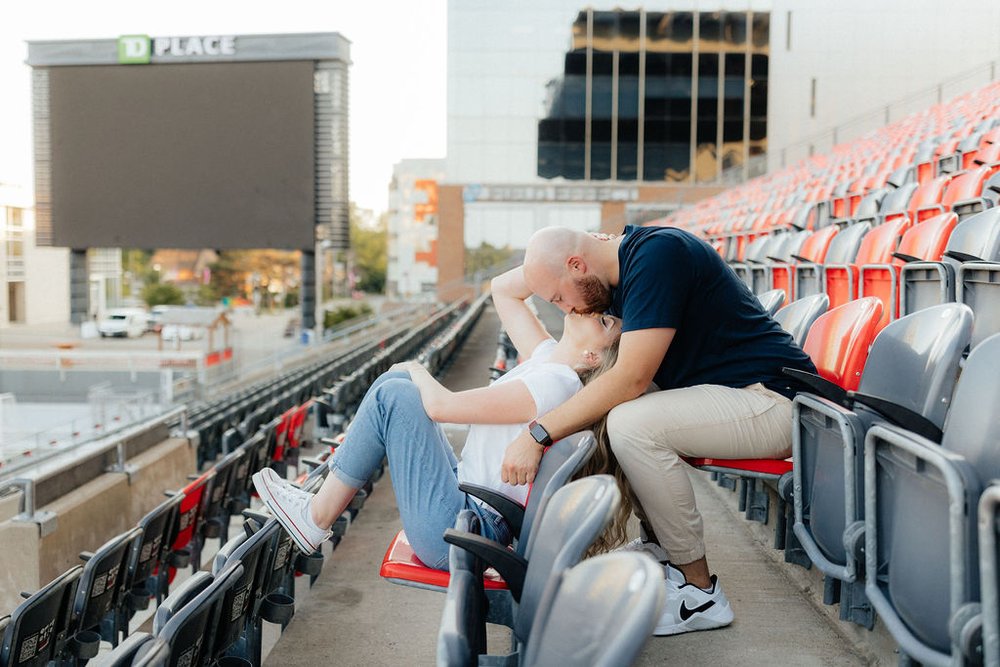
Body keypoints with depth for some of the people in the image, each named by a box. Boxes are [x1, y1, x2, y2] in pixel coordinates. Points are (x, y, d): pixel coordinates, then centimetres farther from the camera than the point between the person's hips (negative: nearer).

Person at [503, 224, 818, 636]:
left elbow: (631, 378, -26)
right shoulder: (623, 269, 9)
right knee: (605, 409, 7)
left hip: (772, 402, -10)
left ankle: (700, 593, -12)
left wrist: (538, 434, -25)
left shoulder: (658, 254, -20)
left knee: (630, 424, -27)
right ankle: (660, 549, 12)